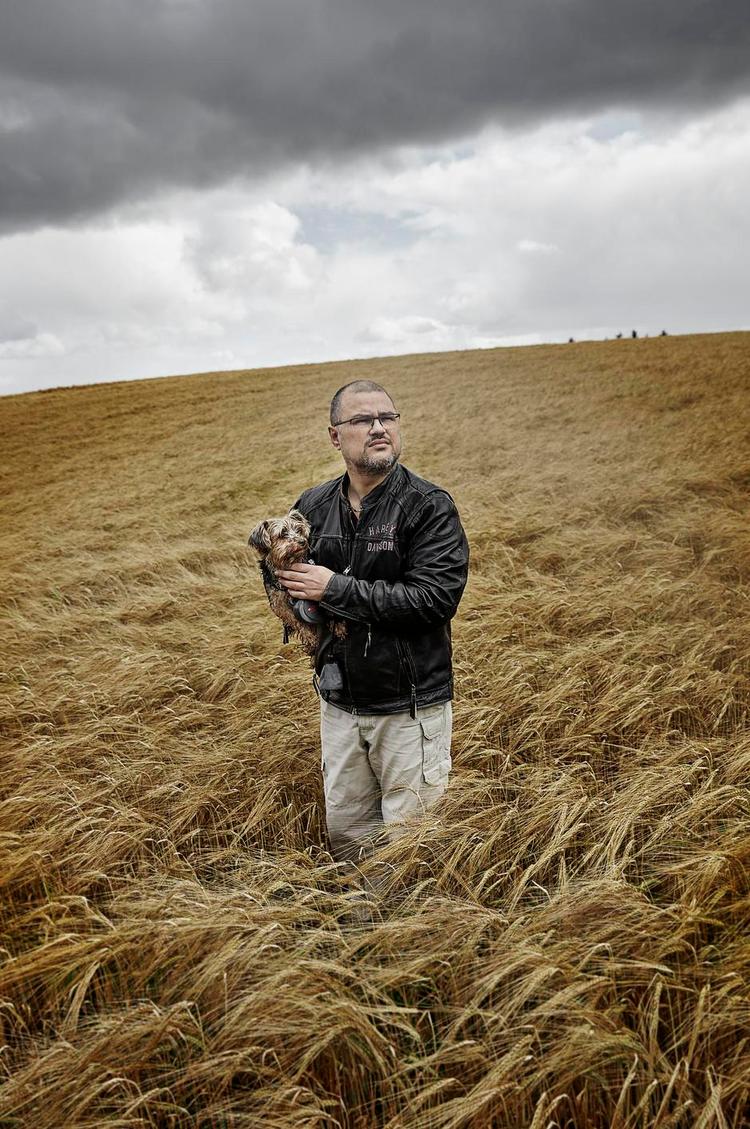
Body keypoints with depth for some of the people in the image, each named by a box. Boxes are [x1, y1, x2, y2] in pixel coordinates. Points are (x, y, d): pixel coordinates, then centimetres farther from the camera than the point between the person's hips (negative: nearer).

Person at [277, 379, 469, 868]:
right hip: (339, 702, 5)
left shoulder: (430, 506, -13)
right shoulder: (313, 506, 4)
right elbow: (287, 580, 17)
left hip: (410, 704, -5)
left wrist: (335, 589, -22)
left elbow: (434, 599, -24)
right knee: (345, 835, 20)